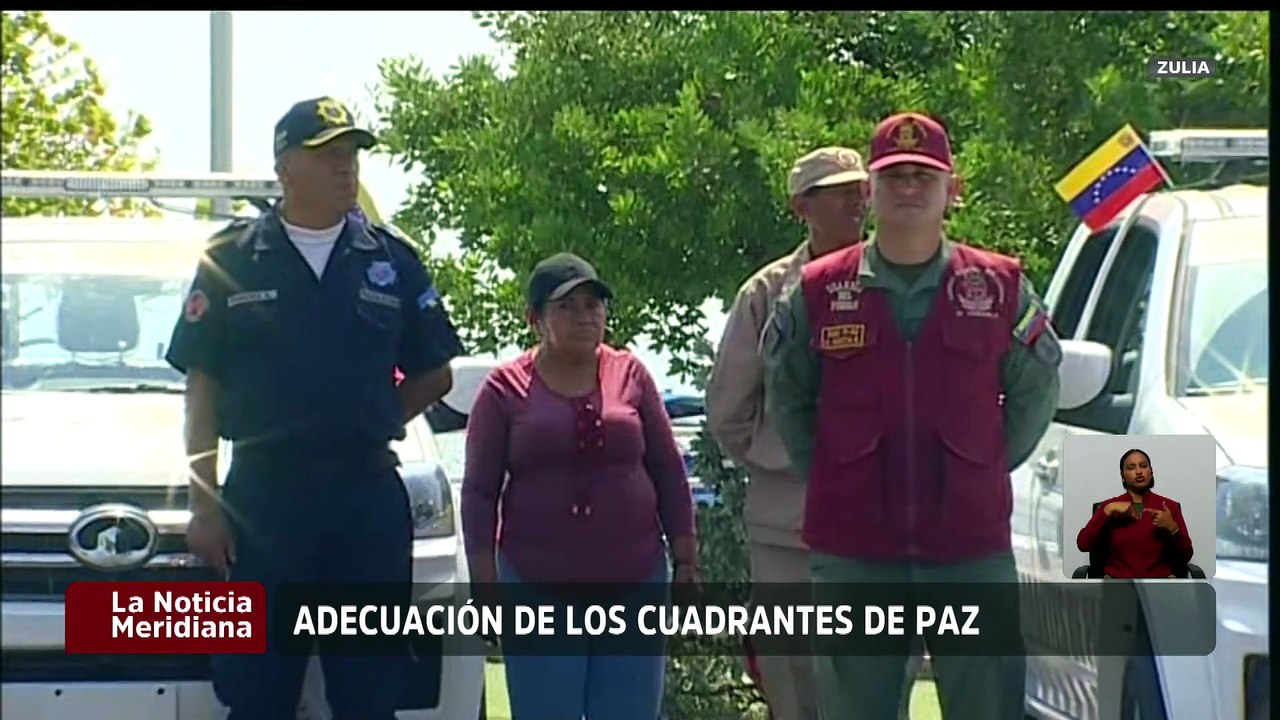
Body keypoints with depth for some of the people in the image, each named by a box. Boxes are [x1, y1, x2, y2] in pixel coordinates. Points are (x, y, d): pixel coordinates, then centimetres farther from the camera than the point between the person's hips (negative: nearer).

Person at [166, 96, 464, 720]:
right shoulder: (232, 258, 3)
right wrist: (204, 502, -3)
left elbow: (434, 375, 16)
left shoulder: (391, 261, 8)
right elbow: (202, 387, 3)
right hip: (261, 497, -1)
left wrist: (374, 427, 4)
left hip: (367, 498, 1)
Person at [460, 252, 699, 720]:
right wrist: (485, 585, -6)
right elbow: (480, 493, 0)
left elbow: (668, 474, 9)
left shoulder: (630, 376, 6)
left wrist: (686, 561, 5)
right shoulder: (506, 389, 1)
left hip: (634, 583, 2)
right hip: (539, 589, -2)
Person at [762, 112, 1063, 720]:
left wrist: (987, 469, 11)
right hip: (850, 550, 0)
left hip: (972, 545, 0)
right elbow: (785, 397, 16)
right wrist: (833, 479, 11)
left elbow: (1036, 393, 17)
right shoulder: (819, 293, 4)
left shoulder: (1000, 288, 4)